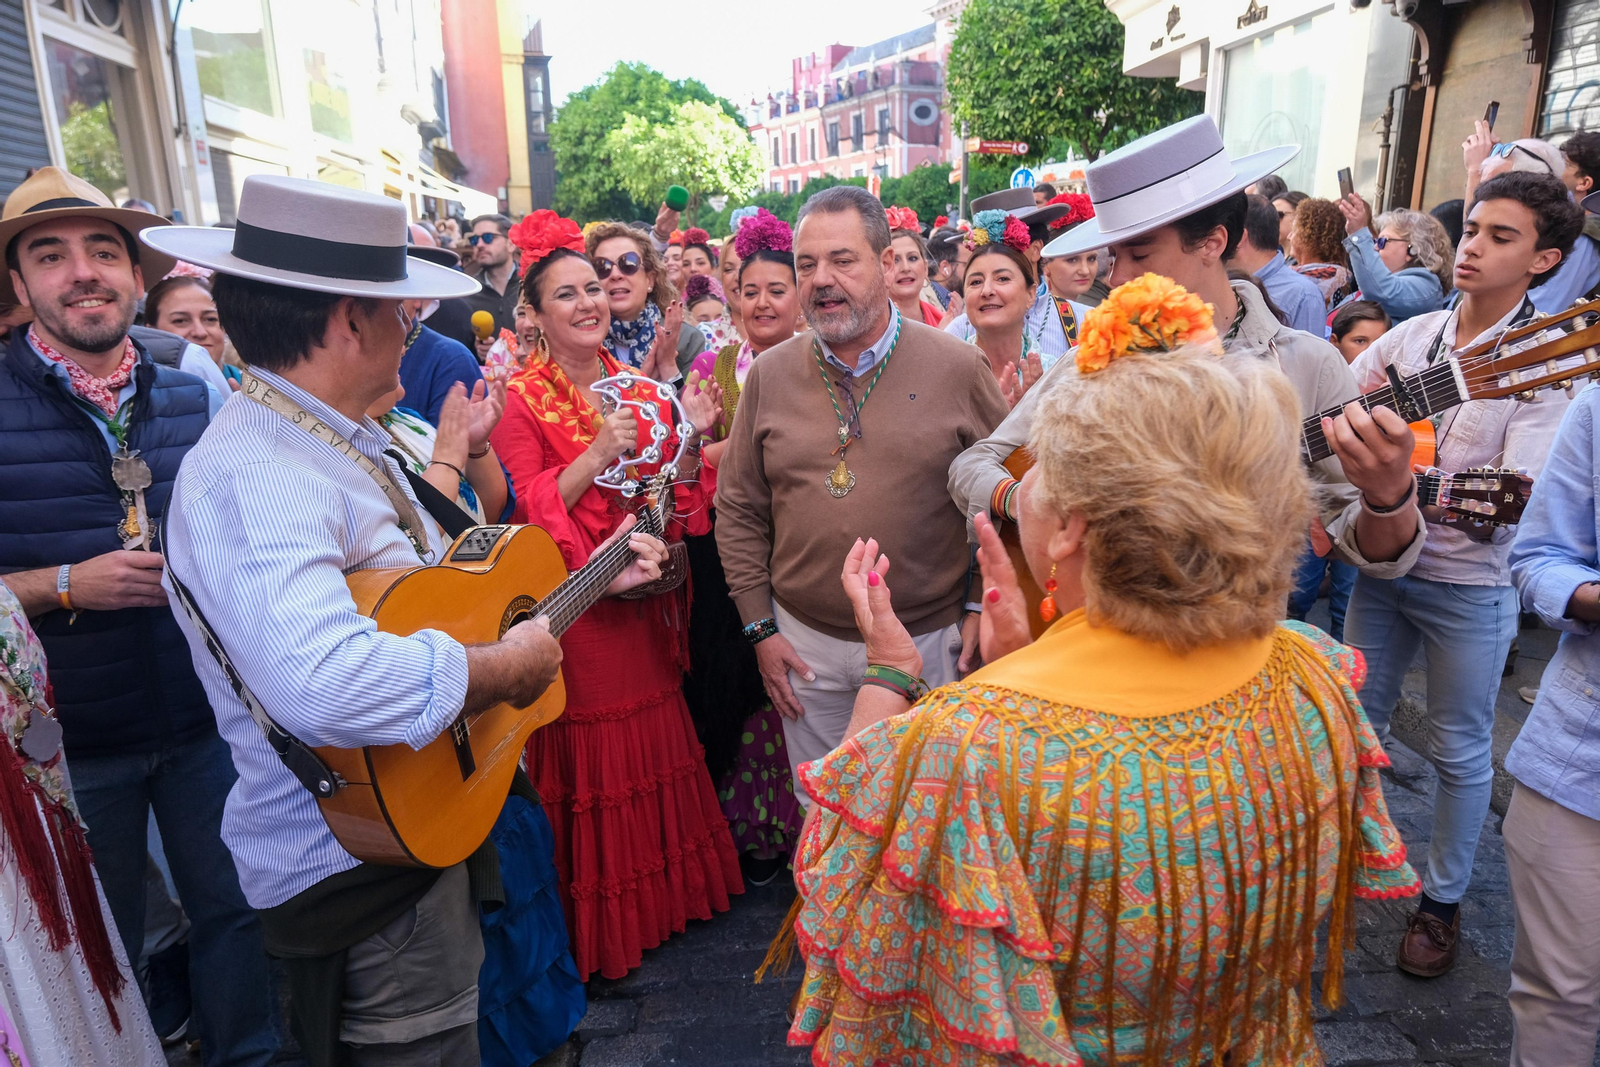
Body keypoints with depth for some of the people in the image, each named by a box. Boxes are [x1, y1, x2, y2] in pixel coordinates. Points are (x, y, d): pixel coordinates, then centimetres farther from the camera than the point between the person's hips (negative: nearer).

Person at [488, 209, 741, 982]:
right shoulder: (521, 399, -7)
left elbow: (676, 497, 11)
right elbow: (523, 513, -15)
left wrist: (689, 440, -6)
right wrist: (594, 456, -23)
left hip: (645, 601, 6)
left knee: (657, 750, 15)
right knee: (590, 765, 4)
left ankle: (666, 894, 35)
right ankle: (595, 932, 23)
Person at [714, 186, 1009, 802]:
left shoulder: (957, 368, -7)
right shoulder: (769, 374, 0)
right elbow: (738, 511, 4)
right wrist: (760, 628, 1)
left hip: (930, 640, -1)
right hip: (806, 643, 2)